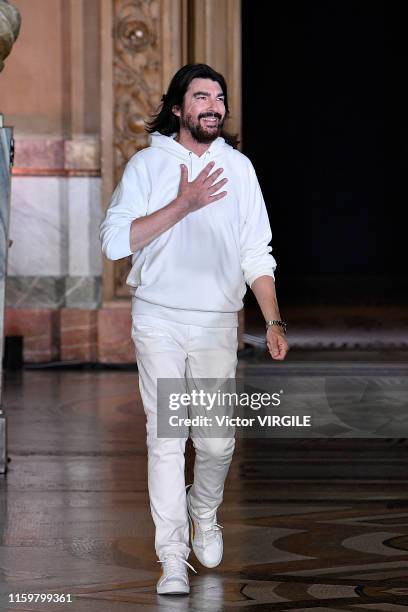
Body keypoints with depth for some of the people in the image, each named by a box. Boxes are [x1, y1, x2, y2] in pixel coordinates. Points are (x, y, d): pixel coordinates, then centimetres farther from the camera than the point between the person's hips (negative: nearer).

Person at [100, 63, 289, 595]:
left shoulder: (238, 167, 8)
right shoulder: (147, 164, 0)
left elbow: (257, 254, 10)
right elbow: (115, 242, -11)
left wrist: (274, 321, 1)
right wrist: (183, 205, -17)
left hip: (218, 323, 2)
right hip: (158, 321, -2)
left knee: (217, 441, 2)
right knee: (165, 438, -5)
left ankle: (204, 514, 33)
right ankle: (173, 556, 1)